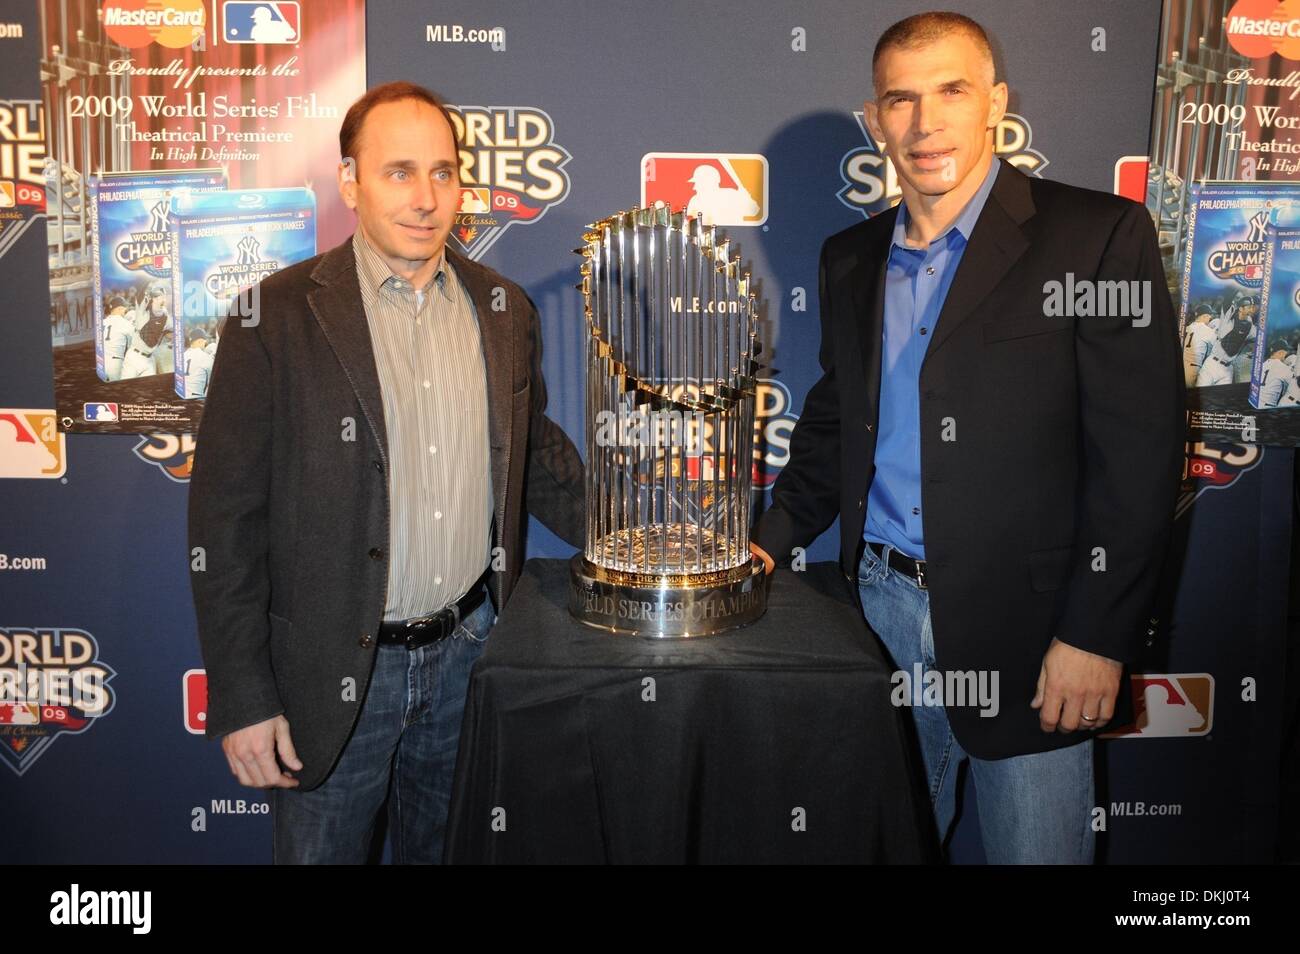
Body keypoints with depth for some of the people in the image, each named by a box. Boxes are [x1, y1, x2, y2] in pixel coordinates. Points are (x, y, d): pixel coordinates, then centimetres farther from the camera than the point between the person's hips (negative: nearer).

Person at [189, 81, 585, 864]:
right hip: (334, 671, -3)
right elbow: (226, 516, -9)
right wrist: (242, 700, -9)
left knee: (448, 847, 22)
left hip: (469, 651, 4)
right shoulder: (278, 316, -11)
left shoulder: (506, 309, 3)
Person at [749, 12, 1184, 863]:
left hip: (1022, 624, -4)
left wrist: (1096, 635, -14)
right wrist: (771, 544, 7)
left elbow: (1139, 452, -11)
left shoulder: (1098, 236, -8)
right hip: (882, 606, 5)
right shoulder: (851, 259, 9)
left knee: (1034, 845, 10)